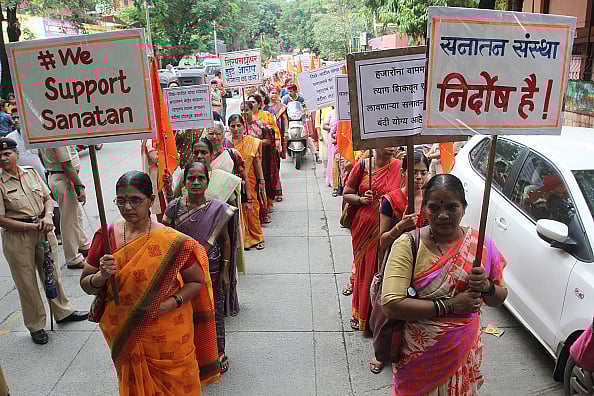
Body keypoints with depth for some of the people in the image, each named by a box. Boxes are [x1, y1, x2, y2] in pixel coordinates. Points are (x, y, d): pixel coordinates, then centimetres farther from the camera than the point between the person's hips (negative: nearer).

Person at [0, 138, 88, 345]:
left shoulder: (31, 172, 2)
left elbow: (47, 198, 9)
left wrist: (47, 217, -10)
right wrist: (32, 226, -18)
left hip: (44, 230, 4)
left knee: (53, 272, 16)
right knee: (27, 281, 7)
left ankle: (63, 312, 35)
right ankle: (35, 326, 23)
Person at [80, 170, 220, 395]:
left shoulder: (173, 241, -14)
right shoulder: (107, 236, -7)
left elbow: (197, 281, -4)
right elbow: (86, 285, 2)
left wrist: (172, 302, -20)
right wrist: (102, 276, -19)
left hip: (167, 338, -2)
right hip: (124, 336, 2)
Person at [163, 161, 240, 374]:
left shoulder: (218, 209, -9)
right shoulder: (175, 207, -6)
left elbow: (225, 241, -2)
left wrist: (225, 271, -2)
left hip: (210, 270, -1)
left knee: (214, 312, 11)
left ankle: (218, 354, 32)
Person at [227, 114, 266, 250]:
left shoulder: (252, 142, 4)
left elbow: (257, 163, 6)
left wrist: (261, 181, 4)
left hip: (249, 182, 0)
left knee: (251, 210, 3)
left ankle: (256, 238, 18)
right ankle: (241, 239, 14)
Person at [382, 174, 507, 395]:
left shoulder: (480, 244, -7)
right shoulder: (408, 245, -18)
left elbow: (499, 299, 5)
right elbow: (391, 306, -25)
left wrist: (487, 287, -17)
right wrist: (450, 305, -25)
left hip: (464, 352, 3)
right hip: (419, 356, -3)